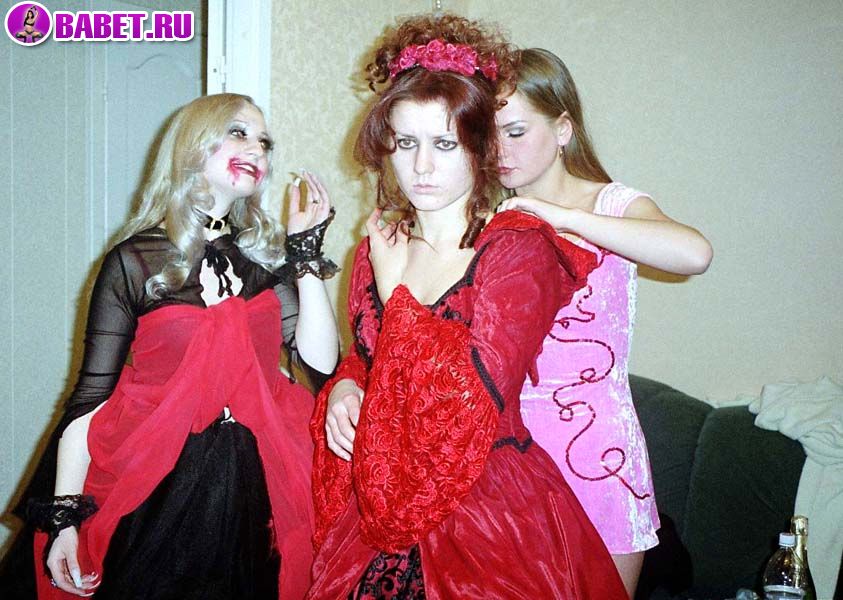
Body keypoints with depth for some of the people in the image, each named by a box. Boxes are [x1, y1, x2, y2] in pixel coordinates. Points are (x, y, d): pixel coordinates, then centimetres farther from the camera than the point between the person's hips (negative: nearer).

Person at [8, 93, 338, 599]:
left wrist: (307, 253, -5)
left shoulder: (265, 254, 6)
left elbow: (321, 361, -4)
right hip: (157, 496, -3)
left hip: (254, 495, 4)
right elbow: (90, 395, -5)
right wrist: (63, 516, -10)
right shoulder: (136, 262, -4)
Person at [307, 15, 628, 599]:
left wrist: (396, 291, -16)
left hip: (489, 516, -5)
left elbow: (475, 393, -24)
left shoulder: (519, 249, -14)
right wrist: (343, 387, -5)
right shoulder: (378, 248, 3)